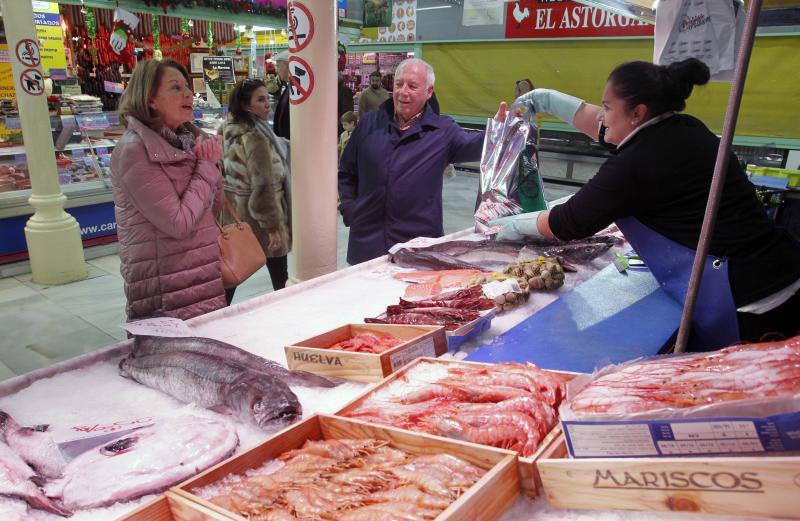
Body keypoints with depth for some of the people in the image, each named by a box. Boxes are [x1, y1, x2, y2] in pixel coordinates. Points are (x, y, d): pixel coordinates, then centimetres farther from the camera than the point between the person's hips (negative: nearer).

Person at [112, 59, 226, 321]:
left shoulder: (186, 139, 7)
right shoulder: (134, 150, -15)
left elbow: (216, 203, 11)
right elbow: (179, 223, -20)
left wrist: (211, 163, -6)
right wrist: (207, 167, -10)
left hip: (206, 277, 7)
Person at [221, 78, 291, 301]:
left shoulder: (230, 131, 6)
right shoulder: (256, 138, -20)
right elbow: (263, 185, -24)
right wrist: (272, 224, -20)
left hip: (235, 211, 8)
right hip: (257, 216, -8)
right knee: (280, 276, 5)